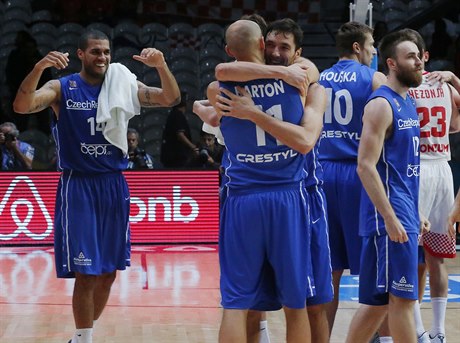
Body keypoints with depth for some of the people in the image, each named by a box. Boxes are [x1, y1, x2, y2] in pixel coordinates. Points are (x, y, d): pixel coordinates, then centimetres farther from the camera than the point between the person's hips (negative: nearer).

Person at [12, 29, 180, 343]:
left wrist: (161, 66, -19)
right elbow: (22, 106, -21)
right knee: (86, 274, -8)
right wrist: (39, 68, -37)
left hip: (114, 185, 4)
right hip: (78, 186, -4)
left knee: (108, 273, 10)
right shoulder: (62, 89, -5)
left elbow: (171, 99, -1)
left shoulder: (123, 86, 5)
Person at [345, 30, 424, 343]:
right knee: (403, 297, -7)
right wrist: (391, 218, -22)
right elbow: (366, 166, -19)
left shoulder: (409, 104, 16)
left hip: (405, 214, 9)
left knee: (380, 299, 11)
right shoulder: (381, 105, -12)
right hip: (389, 216, -9)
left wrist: (415, 212, 21)